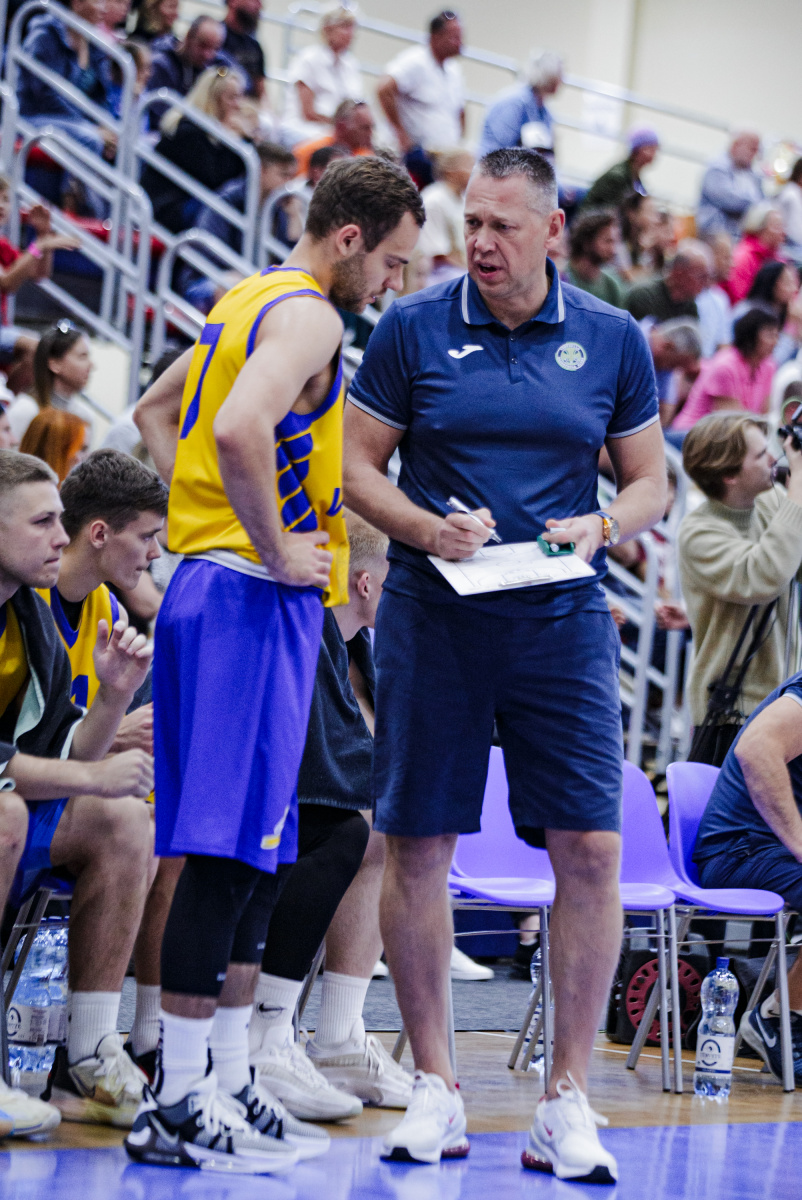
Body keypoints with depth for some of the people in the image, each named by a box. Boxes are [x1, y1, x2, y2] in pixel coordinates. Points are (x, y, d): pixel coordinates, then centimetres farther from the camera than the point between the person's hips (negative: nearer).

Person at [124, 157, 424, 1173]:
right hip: (256, 601, -10)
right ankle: (177, 1101, -8)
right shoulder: (306, 316, -12)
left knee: (257, 852, 13)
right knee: (229, 851, -9)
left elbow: (156, 412, 30)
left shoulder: (249, 301, 18)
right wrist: (277, 548, -18)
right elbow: (241, 430, -29)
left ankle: (227, 1079, 18)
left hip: (214, 584, 10)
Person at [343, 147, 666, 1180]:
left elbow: (648, 482, 11)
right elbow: (357, 465, 5)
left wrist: (597, 529, -9)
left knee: (590, 851, -7)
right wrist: (427, 528, -13)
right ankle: (434, 1088, 15)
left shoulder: (612, 340, 5)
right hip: (432, 618, 0)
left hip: (560, 622, 0)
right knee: (417, 848, 1)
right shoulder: (413, 328, 1)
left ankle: (567, 1101, 3)